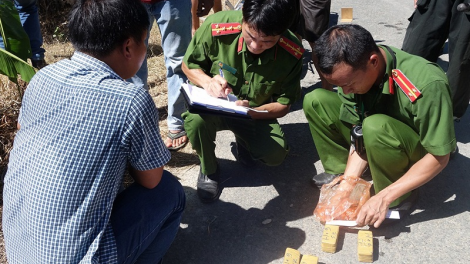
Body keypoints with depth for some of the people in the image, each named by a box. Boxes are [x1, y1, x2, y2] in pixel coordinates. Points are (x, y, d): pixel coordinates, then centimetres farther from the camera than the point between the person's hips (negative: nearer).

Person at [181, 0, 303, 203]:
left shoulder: (292, 53, -22)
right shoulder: (217, 26, -26)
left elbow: (283, 105, -11)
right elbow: (188, 64, -7)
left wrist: (251, 111, -31)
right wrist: (207, 82, -29)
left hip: (256, 113, 2)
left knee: (275, 155, -22)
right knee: (196, 118, -35)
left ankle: (243, 140, 18)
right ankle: (208, 171, -1)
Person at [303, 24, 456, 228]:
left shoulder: (427, 85, -35)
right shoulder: (351, 71, -20)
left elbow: (439, 158, -27)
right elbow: (359, 135, -12)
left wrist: (384, 197, -30)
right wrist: (348, 182, -23)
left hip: (421, 155, -4)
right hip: (378, 144, 5)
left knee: (376, 126, -38)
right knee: (315, 101, -13)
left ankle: (398, 198, -13)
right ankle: (341, 173, 0)